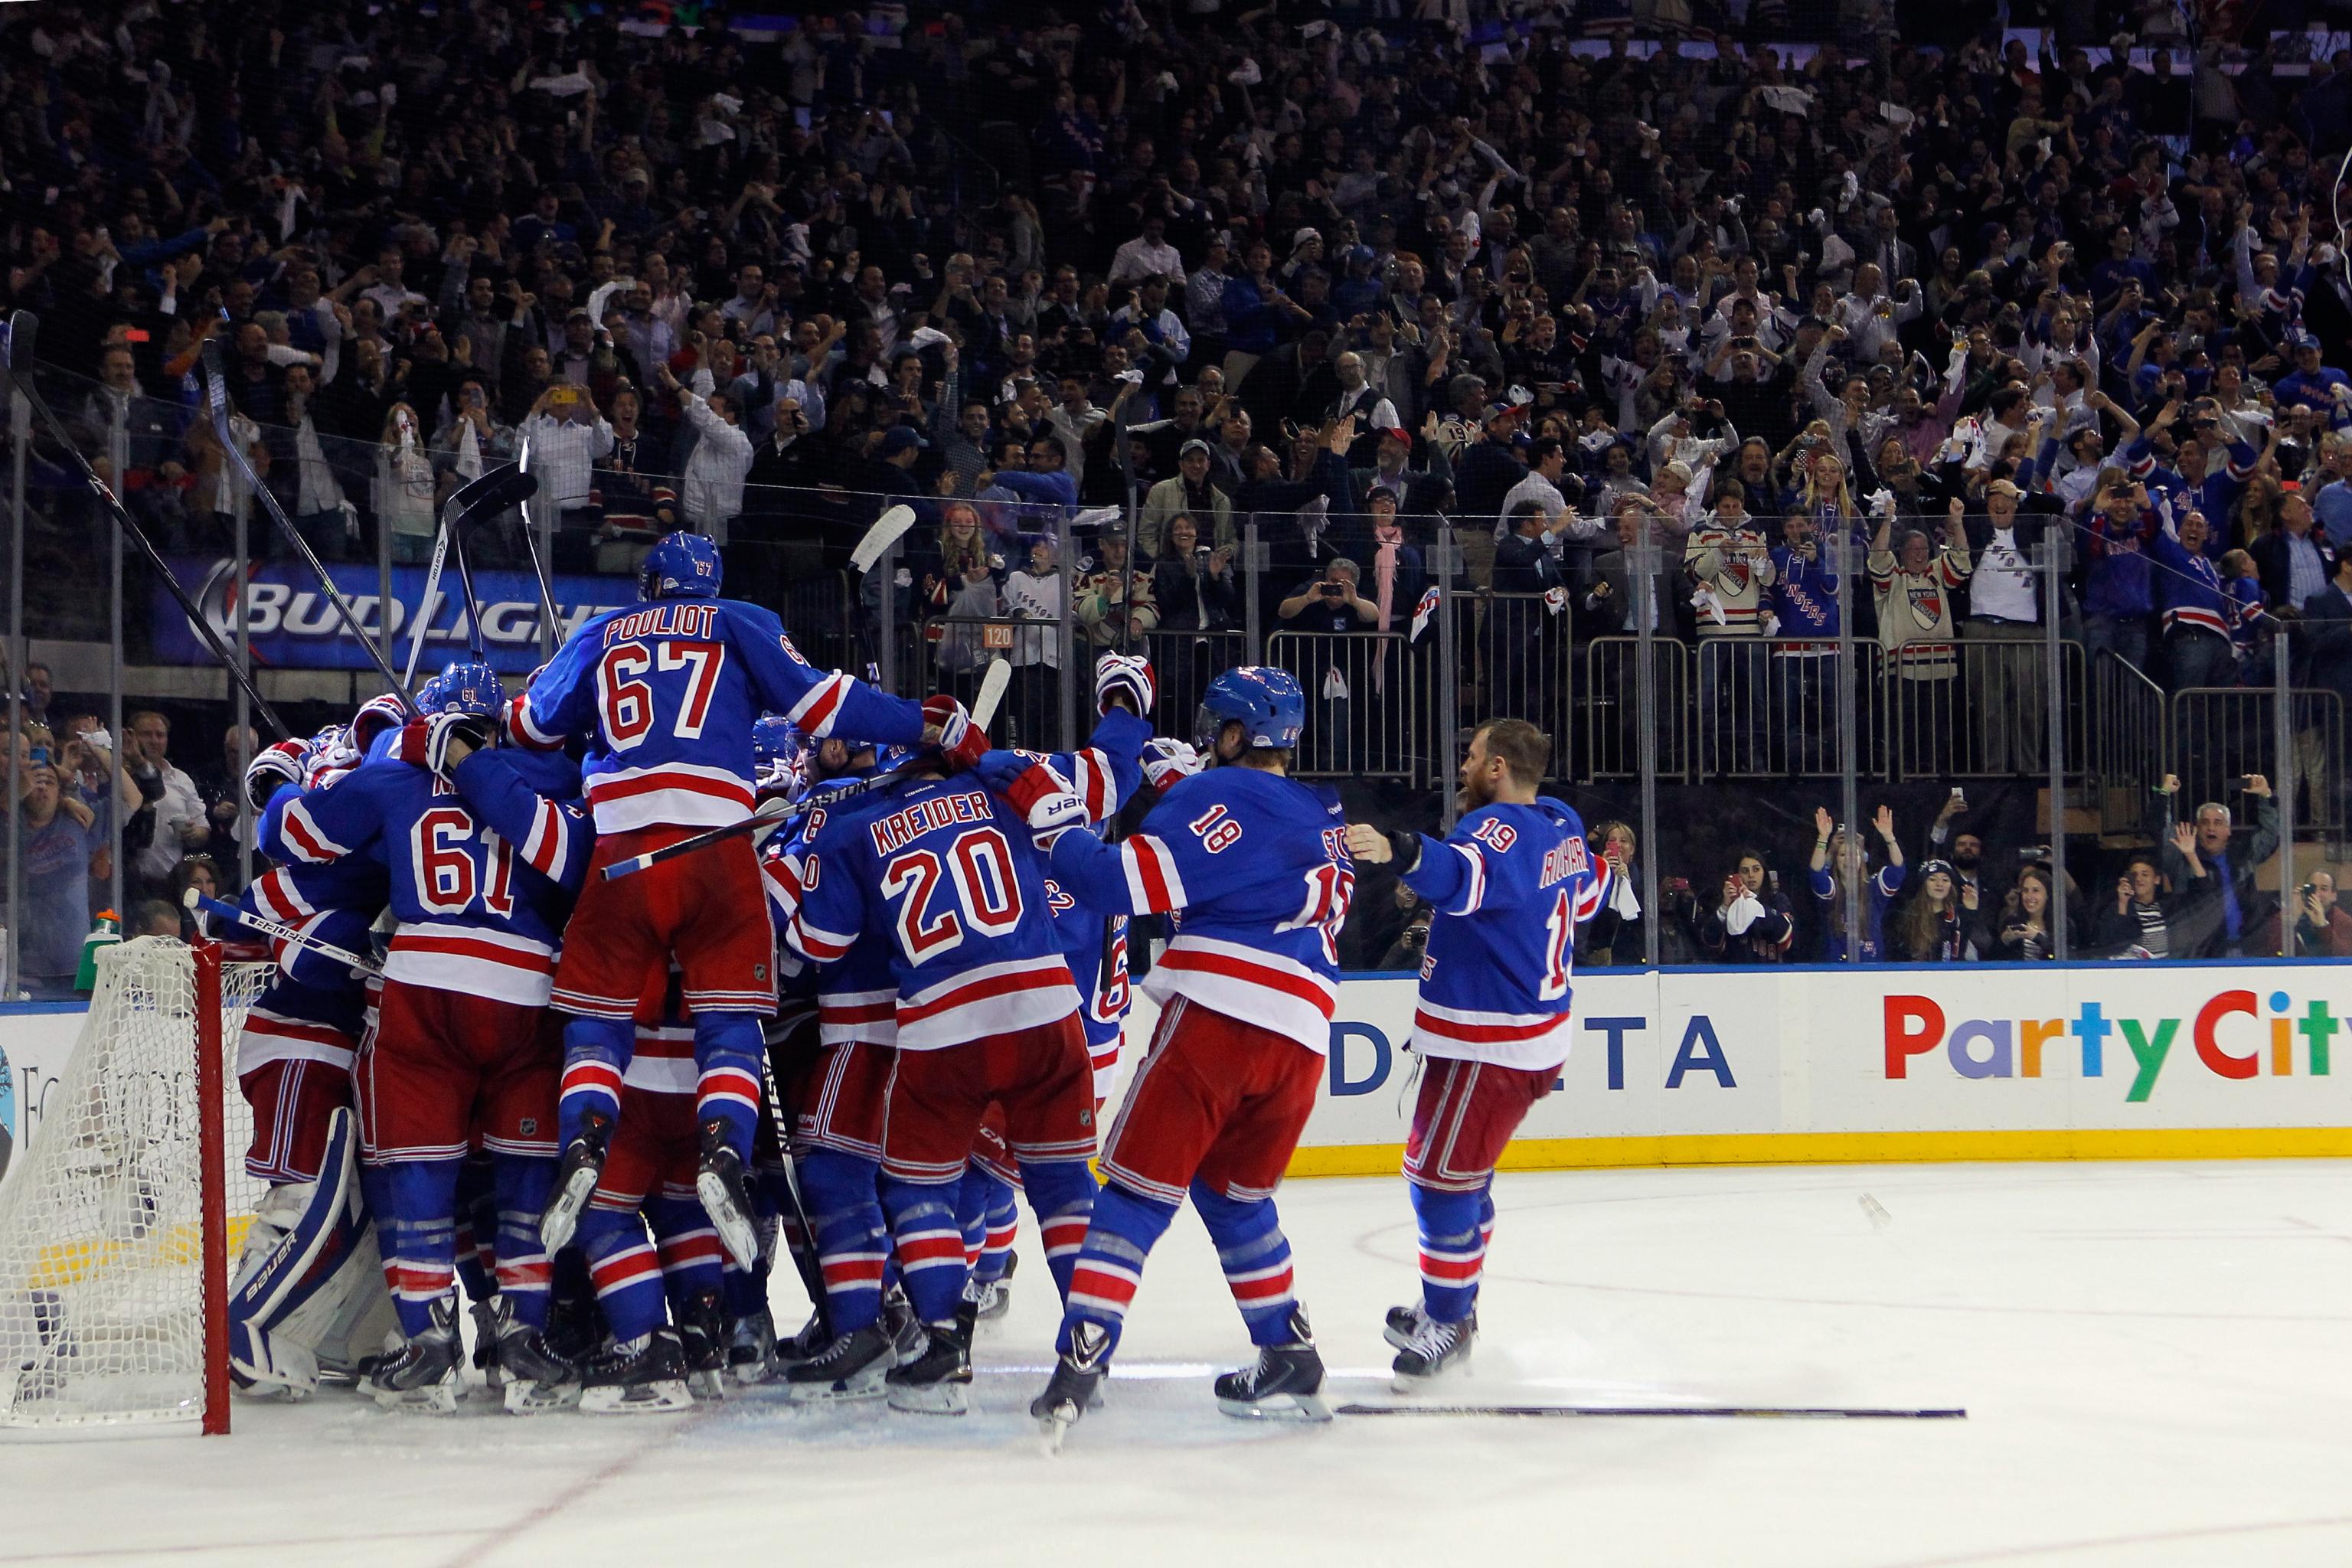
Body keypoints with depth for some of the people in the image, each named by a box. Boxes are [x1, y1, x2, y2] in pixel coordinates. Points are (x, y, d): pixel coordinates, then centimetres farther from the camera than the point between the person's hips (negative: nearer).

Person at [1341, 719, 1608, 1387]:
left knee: (1441, 1174, -5)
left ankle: (1448, 1326, 3)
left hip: (1490, 1046, -10)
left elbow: (1463, 873, -45)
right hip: (1539, 1029, 10)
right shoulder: (1563, 827, 8)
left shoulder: (1500, 828, -21)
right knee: (1462, 1168, 22)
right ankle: (1452, 1304, 34)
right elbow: (1587, 892, 26)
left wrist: (1400, 850, -61)